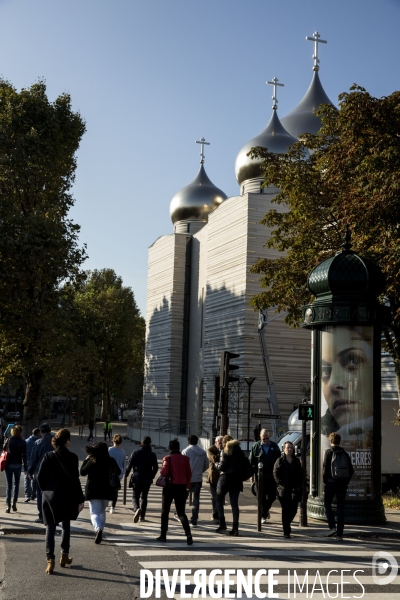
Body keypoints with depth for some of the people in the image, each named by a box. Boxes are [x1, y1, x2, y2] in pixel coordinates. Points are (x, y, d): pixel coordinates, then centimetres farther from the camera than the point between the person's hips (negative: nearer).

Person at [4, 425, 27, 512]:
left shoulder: (8, 441, -3)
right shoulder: (22, 442, -7)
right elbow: (24, 455, -6)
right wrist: (25, 467, 1)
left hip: (9, 464, 1)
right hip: (18, 465, -1)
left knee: (9, 485, 5)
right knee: (16, 484, 15)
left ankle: (8, 505, -3)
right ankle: (14, 503, 7)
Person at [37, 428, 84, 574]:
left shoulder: (48, 456, -3)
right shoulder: (72, 457, -9)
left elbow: (40, 477, -2)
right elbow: (75, 480, -9)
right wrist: (80, 499, -4)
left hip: (49, 496, 1)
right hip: (67, 498, -1)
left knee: (50, 528, 2)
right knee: (66, 526, 18)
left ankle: (50, 560, -7)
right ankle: (64, 556, 24)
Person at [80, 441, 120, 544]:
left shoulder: (92, 461, -10)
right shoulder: (110, 460, -2)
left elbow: (82, 472, -5)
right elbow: (118, 472, 12)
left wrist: (85, 460, 5)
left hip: (93, 490, -3)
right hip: (107, 490, 3)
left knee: (94, 513, -4)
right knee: (102, 511, 21)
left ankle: (98, 529, -29)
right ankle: (100, 531, 25)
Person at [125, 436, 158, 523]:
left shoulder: (135, 453, -4)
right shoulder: (152, 455, 0)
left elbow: (129, 465, -4)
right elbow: (155, 468, 1)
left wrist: (126, 474, 10)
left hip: (137, 479, -2)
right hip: (147, 480, 2)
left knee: (135, 496, 4)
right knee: (144, 497, 15)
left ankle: (137, 509, -26)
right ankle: (142, 516, 15)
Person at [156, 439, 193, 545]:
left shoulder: (168, 458, -9)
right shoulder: (185, 458, 1)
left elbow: (164, 472, -16)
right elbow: (189, 474, 3)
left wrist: (161, 471, 6)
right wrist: (187, 486, 14)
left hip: (170, 486, -3)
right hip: (182, 487, 3)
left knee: (165, 511, 14)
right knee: (181, 512, 7)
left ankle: (163, 535, 18)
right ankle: (188, 534, -13)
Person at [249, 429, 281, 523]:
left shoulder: (274, 446, 4)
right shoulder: (256, 446, 1)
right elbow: (251, 461, 3)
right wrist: (252, 474, -3)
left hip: (272, 476, 1)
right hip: (260, 476, -1)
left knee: (272, 496, 6)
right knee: (262, 497, 1)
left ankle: (266, 509, 34)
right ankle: (264, 516, 11)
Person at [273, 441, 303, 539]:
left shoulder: (296, 461, 13)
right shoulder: (280, 461, 2)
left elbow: (300, 474, 14)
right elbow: (276, 474, -3)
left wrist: (298, 486, 1)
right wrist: (281, 484, -13)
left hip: (295, 490, 4)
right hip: (283, 490, -3)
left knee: (293, 510, 2)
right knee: (285, 510, -4)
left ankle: (286, 524, 31)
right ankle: (286, 532, 2)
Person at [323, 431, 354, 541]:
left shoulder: (329, 452, -6)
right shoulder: (345, 454, 6)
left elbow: (325, 467, -12)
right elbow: (351, 470, 6)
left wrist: (324, 481, -1)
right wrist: (346, 483, 13)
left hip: (331, 483, -3)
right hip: (342, 484, 3)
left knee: (327, 504, 13)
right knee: (340, 508, 7)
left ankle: (332, 527, -4)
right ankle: (340, 534, 6)